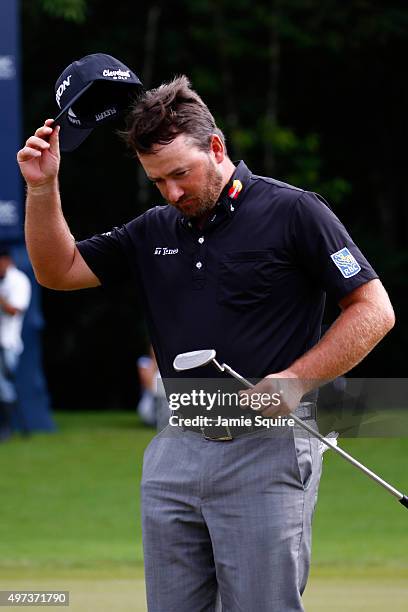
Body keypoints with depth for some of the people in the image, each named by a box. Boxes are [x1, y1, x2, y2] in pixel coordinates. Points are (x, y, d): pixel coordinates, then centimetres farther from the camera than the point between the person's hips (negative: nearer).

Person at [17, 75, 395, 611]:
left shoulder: (293, 212, -4)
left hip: (265, 451, -6)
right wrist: (42, 188, 0)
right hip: (175, 451, 6)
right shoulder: (154, 231, 14)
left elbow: (374, 310, -5)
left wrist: (297, 380, -15)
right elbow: (59, 270, 15)